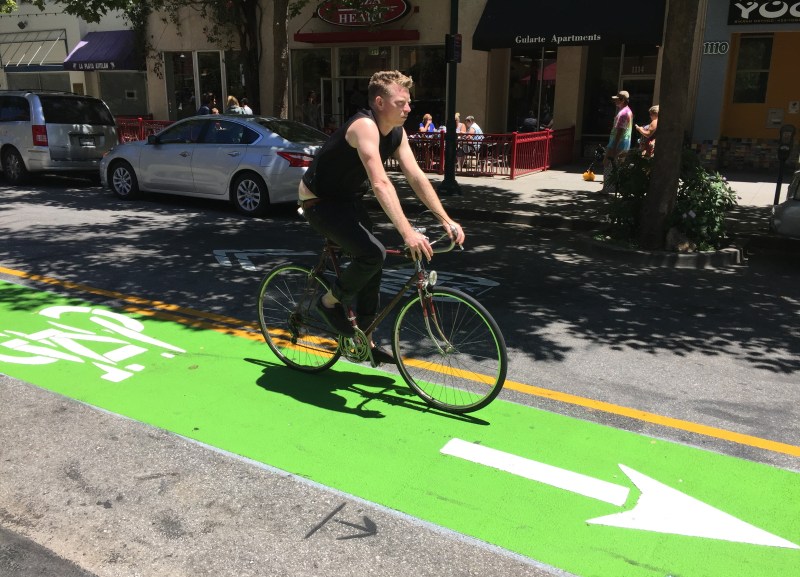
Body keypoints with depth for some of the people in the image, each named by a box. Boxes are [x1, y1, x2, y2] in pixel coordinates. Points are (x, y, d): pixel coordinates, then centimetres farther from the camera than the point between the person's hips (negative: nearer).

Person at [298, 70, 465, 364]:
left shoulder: (396, 132, -3)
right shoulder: (364, 126, -30)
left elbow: (416, 177, -5)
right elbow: (380, 184, -40)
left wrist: (446, 220, -13)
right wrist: (408, 233, -46)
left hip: (348, 199, 9)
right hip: (319, 202, -9)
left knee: (372, 266, 7)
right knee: (373, 254, -25)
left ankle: (365, 341, 21)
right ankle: (330, 301, 1)